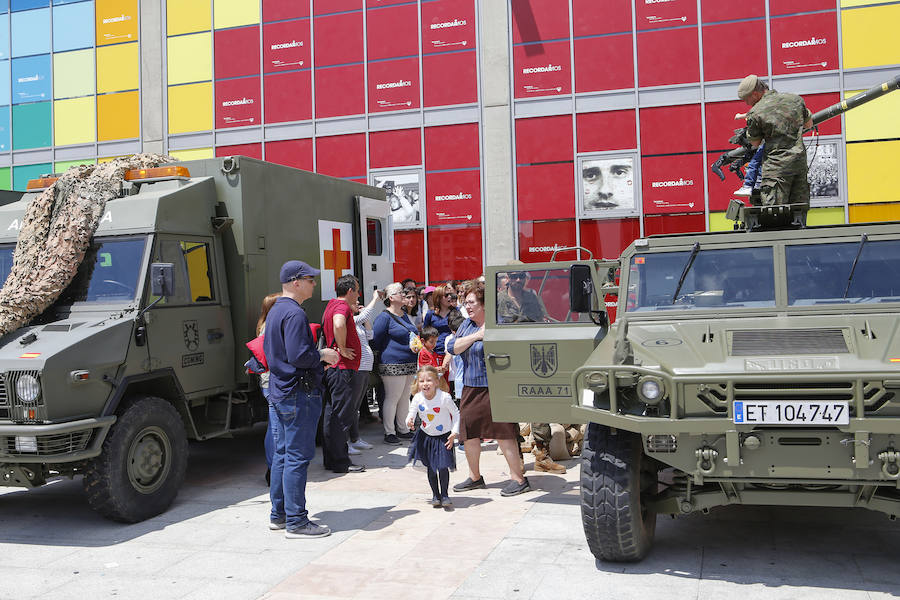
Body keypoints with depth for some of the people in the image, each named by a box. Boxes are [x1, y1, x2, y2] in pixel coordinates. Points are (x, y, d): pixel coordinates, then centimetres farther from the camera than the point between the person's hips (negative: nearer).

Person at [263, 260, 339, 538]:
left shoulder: (274, 312, 15)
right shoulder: (294, 313, -17)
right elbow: (299, 355, -26)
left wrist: (317, 354, 16)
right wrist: (322, 355, -8)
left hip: (278, 393, 10)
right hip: (299, 394, -10)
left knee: (282, 453, 15)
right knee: (298, 456, -5)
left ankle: (279, 515, 23)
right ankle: (296, 521, 0)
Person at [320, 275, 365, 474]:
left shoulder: (331, 305, 17)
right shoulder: (342, 306, -14)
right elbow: (339, 325, -37)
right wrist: (342, 349, -24)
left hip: (332, 368, 10)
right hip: (343, 369, -10)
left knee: (332, 415, 14)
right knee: (341, 417, -4)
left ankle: (330, 459, 23)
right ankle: (340, 463, 1)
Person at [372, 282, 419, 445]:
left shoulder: (404, 315, 16)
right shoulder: (385, 317, -11)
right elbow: (375, 340, -12)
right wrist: (388, 353, -4)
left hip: (409, 364, 8)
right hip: (393, 365, -8)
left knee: (404, 398, 14)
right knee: (392, 398, -3)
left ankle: (402, 429, 24)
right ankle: (389, 433, 5)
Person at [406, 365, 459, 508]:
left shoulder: (444, 397, -22)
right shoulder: (417, 399, -14)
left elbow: (456, 414, -10)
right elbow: (411, 414, -5)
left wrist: (454, 433, -14)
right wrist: (409, 421, -28)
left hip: (443, 436, -3)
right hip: (426, 436, 3)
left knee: (443, 466, -10)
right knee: (430, 467, 8)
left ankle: (444, 494, 11)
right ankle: (435, 495, 25)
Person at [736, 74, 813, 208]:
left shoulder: (755, 113, -9)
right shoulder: (795, 99, 8)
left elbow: (755, 143, 3)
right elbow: (809, 124, 22)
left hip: (777, 165, -6)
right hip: (800, 160, 6)